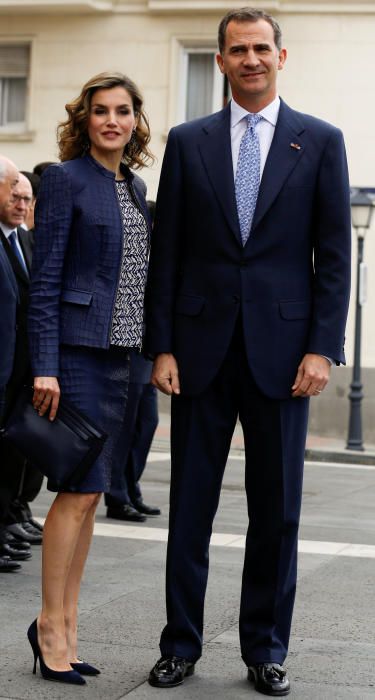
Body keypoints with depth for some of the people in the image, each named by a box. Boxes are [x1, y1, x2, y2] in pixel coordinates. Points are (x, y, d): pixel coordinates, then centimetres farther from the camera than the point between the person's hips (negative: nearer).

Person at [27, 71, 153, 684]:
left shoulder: (135, 186, 16)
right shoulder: (66, 179, -5)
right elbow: (45, 280, -9)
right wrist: (45, 367, -16)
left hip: (124, 354, 7)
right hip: (79, 350, -7)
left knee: (91, 491, 7)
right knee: (80, 489, -8)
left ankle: (67, 624, 13)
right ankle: (51, 624, 2)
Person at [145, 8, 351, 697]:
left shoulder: (321, 141, 5)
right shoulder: (188, 142, 8)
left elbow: (334, 254, 2)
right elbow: (166, 252, 6)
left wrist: (322, 347, -6)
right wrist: (161, 346, -1)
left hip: (281, 348, -1)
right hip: (201, 347, 1)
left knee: (276, 509, 5)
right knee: (190, 503, 6)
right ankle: (181, 643, 18)